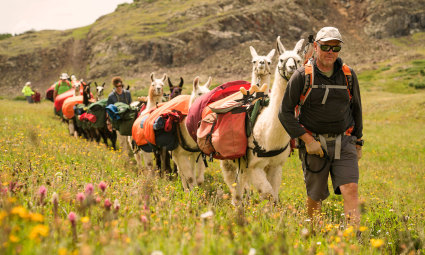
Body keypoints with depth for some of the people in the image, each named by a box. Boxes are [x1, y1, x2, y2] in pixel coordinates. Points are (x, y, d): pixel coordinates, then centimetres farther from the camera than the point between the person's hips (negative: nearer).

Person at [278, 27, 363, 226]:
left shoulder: (348, 75, 5)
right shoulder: (302, 76, -6)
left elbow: (356, 109, 18)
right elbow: (285, 112, -5)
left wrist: (358, 142, 19)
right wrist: (307, 139, -13)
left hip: (344, 144, 2)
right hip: (314, 145, -2)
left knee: (350, 190, -14)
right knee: (315, 197, 8)